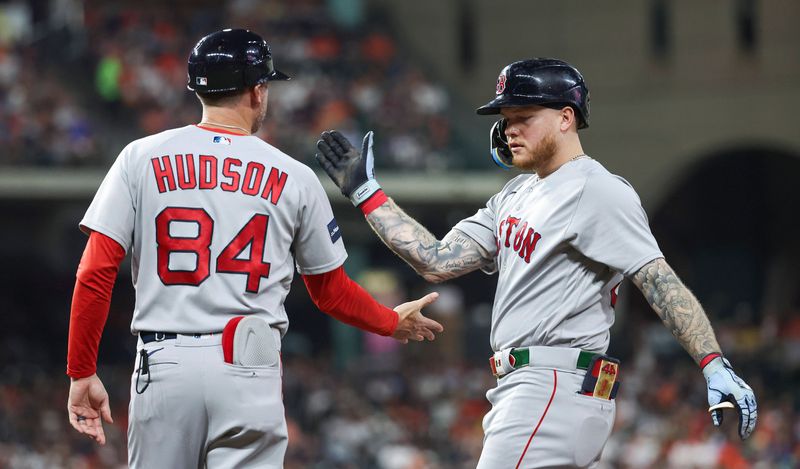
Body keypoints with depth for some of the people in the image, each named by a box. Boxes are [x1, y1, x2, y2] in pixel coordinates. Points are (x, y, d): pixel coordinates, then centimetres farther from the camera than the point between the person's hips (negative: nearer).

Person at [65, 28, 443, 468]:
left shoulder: (140, 158, 6)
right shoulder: (294, 177, 6)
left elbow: (95, 273, -1)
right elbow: (331, 292, 16)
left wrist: (82, 373, 5)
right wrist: (393, 322, 35)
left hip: (162, 365, 1)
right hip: (249, 368, -1)